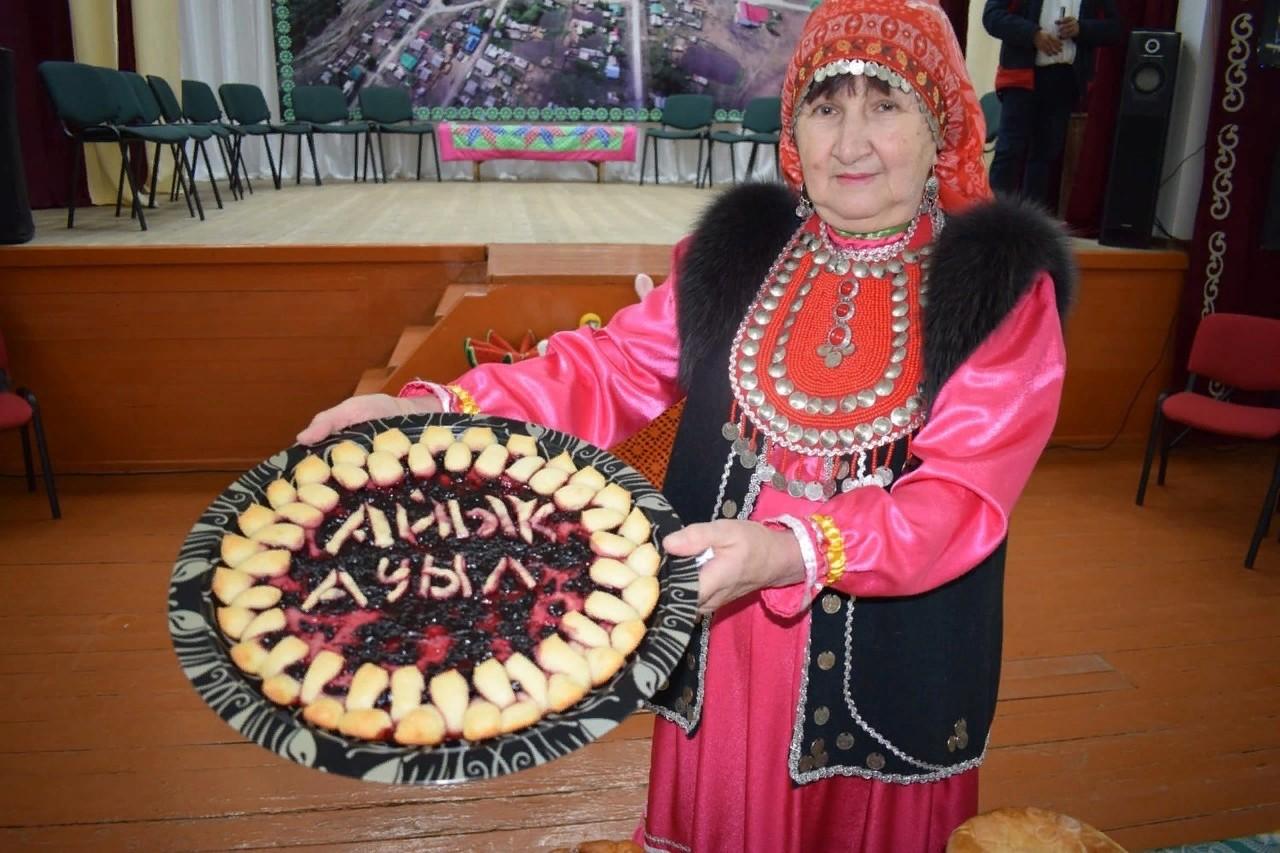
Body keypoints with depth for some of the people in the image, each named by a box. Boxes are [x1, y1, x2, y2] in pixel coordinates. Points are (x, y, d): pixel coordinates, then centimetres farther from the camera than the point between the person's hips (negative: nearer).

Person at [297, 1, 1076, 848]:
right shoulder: (739, 250, 0)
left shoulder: (1002, 285, -11)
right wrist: (437, 409, -16)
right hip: (719, 647, 3)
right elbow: (615, 367, -2)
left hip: (884, 665, -2)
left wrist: (792, 551, -37)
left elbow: (961, 495, -20)